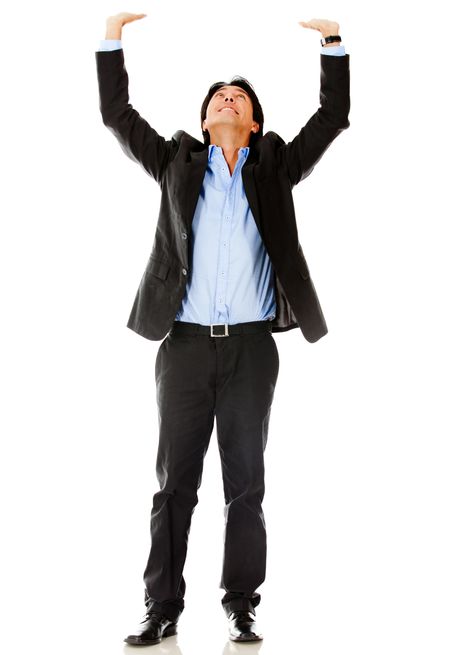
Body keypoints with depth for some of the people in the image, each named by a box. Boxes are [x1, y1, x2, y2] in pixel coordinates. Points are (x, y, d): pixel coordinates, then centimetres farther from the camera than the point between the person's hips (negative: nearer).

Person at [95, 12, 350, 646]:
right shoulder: (177, 163, 13)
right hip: (185, 345, 0)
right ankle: (162, 607, 11)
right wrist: (112, 39, 5)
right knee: (174, 482, 4)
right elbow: (118, 115, 10)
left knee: (246, 482, 4)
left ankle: (241, 606, 12)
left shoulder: (275, 166, 13)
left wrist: (333, 43, 0)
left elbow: (332, 118, 7)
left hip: (251, 346, 0)